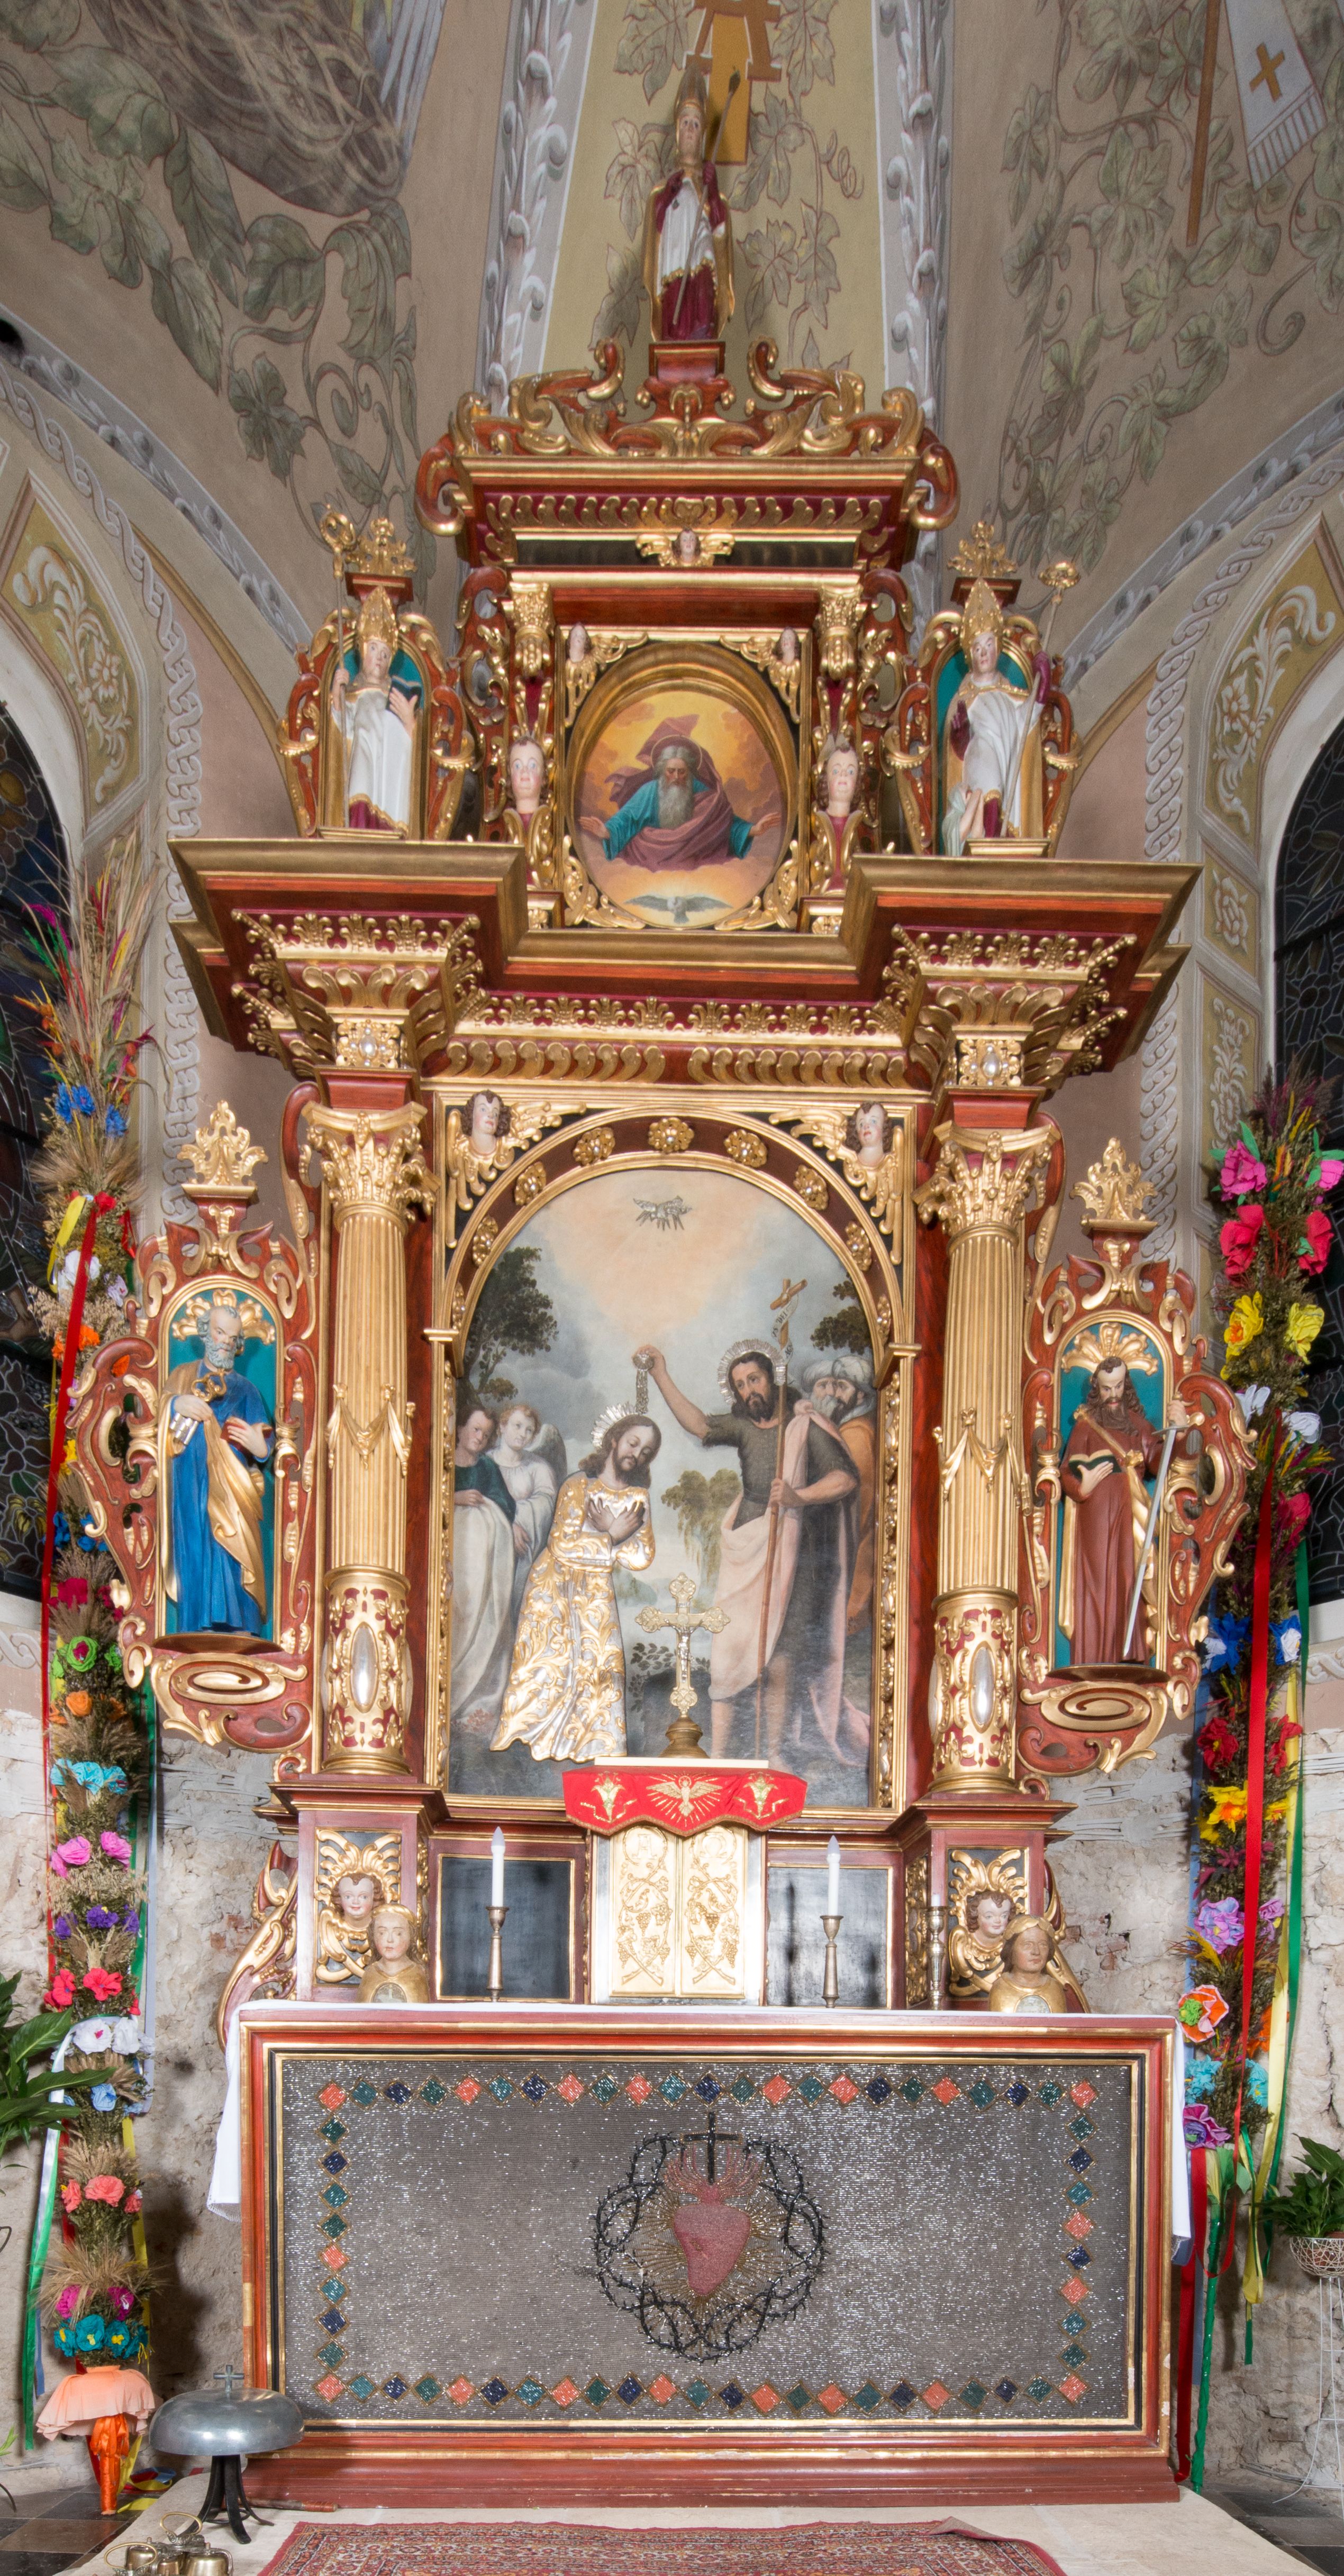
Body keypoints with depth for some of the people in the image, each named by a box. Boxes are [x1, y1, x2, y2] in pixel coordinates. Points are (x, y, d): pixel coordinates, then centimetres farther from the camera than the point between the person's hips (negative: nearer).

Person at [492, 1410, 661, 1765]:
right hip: (554, 1585, -4)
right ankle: (509, 1743, -4)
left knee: (602, 1665, -6)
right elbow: (563, 1547, -21)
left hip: (597, 1593, 4)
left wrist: (607, 1530, -14)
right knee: (546, 1660, -11)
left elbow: (642, 1558, -6)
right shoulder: (578, 1486, -10)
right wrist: (613, 1537, -12)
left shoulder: (638, 1497, 4)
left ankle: (602, 1752, -2)